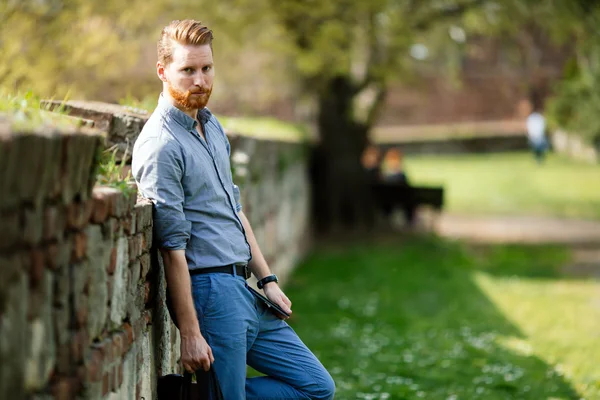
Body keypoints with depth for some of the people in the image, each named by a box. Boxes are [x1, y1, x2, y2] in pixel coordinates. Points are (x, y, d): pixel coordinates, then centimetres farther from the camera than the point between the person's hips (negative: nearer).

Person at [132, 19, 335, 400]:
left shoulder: (212, 126, 13)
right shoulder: (161, 146, -15)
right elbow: (172, 247, -18)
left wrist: (267, 279, 17)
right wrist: (190, 333, -19)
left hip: (245, 291, 9)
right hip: (211, 293, -9)